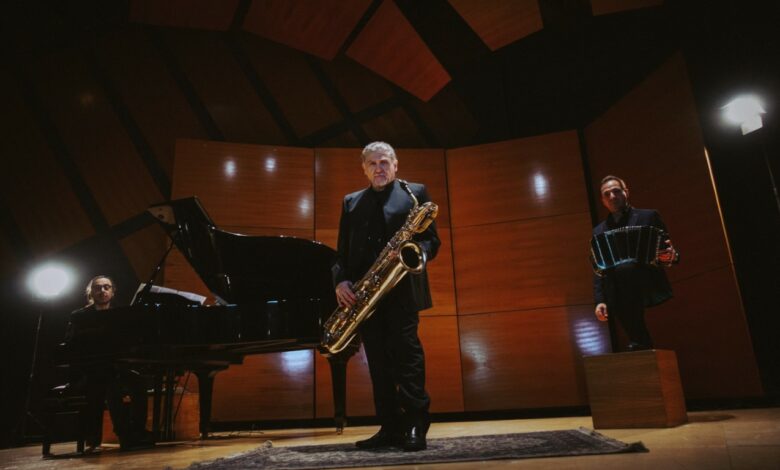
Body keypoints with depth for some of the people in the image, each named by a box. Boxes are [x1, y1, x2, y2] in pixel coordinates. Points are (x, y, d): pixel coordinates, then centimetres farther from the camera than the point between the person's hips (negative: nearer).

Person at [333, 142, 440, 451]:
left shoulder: (415, 193, 9)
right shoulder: (351, 202, 19)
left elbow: (432, 240, 2)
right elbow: (342, 251, 13)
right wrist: (340, 281, -5)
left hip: (401, 287, -3)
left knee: (406, 350, -8)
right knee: (379, 361, 5)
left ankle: (415, 426, -1)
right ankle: (390, 428, 12)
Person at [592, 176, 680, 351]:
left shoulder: (649, 216, 11)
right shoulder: (599, 231, 17)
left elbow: (668, 252, 7)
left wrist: (671, 257, -17)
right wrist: (600, 300, 2)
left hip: (650, 295, -2)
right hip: (620, 302, 3)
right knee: (640, 347, 1)